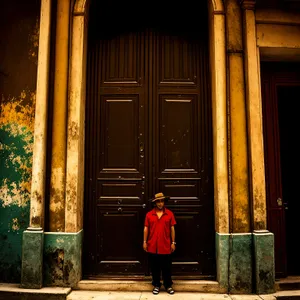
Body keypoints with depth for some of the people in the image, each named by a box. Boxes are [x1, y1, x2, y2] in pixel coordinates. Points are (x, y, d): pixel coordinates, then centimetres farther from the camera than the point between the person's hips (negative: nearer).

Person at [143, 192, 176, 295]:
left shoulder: (170, 214, -1)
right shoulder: (149, 214, 0)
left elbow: (172, 229, 1)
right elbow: (146, 229, 4)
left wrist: (173, 242, 0)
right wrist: (145, 242, 1)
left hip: (165, 246, -1)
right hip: (152, 246, 1)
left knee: (166, 267, 9)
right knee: (155, 267, 11)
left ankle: (168, 285, 25)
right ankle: (156, 285, 27)